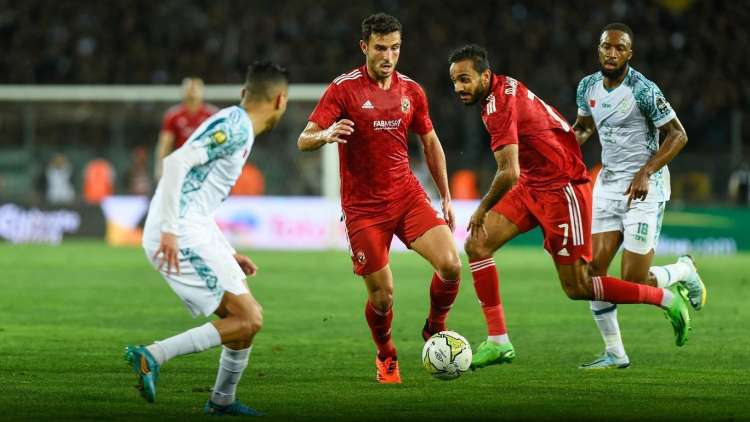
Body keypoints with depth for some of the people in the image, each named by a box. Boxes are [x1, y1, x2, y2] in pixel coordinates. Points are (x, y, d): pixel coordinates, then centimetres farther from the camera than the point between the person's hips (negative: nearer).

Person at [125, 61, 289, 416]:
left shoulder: (234, 126, 21)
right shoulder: (235, 128, -10)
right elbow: (177, 161, -23)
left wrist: (229, 255, 25)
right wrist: (171, 230, -26)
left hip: (192, 233, 10)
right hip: (181, 237, -10)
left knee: (247, 320, 14)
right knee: (248, 320, -13)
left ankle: (222, 401, 23)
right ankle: (152, 356, -16)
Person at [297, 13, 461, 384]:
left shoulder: (411, 90, 5)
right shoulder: (344, 89, -8)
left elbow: (430, 143, 18)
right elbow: (304, 141, -14)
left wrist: (446, 197, 15)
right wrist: (326, 135, -37)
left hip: (408, 196, 3)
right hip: (363, 207, -3)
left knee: (451, 265, -17)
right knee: (382, 295, -4)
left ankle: (434, 330, 12)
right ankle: (386, 358, 25)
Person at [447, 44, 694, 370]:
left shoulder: (499, 105, -24)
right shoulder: (505, 86, 5)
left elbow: (509, 174, -30)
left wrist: (482, 210, -14)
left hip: (561, 189, -10)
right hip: (533, 186, 10)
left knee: (577, 288, -3)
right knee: (477, 245, -2)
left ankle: (669, 299, 11)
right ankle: (497, 341, 0)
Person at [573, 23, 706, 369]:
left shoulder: (643, 90, -16)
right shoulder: (588, 87, 4)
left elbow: (677, 135, -12)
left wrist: (645, 173, -21)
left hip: (643, 188, -6)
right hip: (607, 183, 6)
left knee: (634, 282, -9)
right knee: (593, 271, -5)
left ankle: (685, 271, 24)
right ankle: (614, 353, 6)